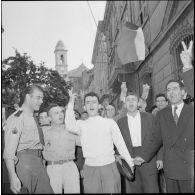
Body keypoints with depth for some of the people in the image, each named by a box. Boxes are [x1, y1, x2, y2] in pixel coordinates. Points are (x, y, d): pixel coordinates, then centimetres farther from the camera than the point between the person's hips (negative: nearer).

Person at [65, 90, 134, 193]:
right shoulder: (81, 124, 6)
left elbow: (120, 144, 4)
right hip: (90, 168, 1)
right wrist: (71, 103, -17)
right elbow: (70, 126, -15)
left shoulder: (110, 122, 4)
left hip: (109, 166, 0)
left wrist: (131, 163, -1)